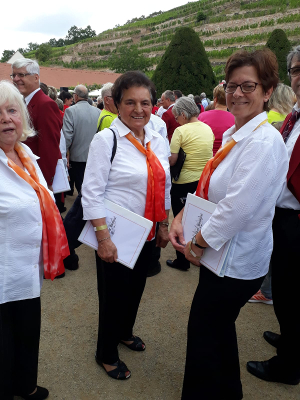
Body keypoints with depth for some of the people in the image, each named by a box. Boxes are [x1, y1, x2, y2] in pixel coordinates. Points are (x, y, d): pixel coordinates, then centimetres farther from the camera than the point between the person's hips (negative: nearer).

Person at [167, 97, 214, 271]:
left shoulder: (181, 131, -15)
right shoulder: (208, 128, 4)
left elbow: (172, 161, -18)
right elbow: (205, 153, 11)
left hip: (184, 183, -6)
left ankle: (182, 260, 19)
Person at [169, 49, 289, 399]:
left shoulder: (264, 141, -22)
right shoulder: (231, 135, 7)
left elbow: (238, 206, -28)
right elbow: (207, 187, 10)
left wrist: (198, 242, -17)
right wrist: (180, 218, -3)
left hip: (237, 259, -9)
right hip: (221, 251, 9)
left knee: (205, 335, 7)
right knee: (219, 330, 25)